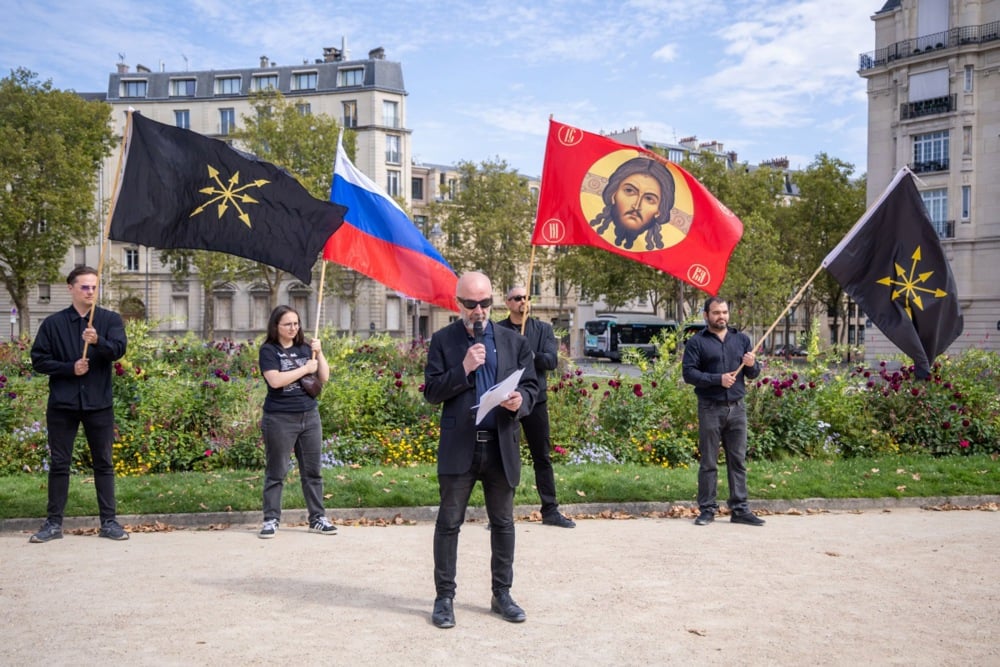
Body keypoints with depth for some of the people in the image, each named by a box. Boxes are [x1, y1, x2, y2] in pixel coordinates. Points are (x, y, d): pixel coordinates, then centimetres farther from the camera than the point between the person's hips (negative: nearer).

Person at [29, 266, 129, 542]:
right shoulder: (53, 323, 3)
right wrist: (70, 368, -13)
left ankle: (109, 522, 12)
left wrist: (98, 341, -33)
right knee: (59, 464, 7)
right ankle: (54, 523, 16)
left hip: (99, 403, 0)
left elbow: (119, 349, -14)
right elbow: (38, 359, 2)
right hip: (62, 404, 1)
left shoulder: (111, 319, 2)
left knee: (104, 463, 5)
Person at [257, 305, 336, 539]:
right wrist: (305, 368, -14)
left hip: (309, 416, 5)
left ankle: (317, 518, 16)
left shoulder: (305, 348, 9)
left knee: (312, 470, 9)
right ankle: (270, 520, 12)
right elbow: (275, 380, -19)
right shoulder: (269, 350, -4)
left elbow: (324, 377, 8)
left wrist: (319, 353, -5)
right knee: (276, 472, 3)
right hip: (280, 419, -5)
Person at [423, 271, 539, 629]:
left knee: (503, 523, 11)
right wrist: (463, 369, -17)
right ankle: (445, 597, 16)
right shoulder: (443, 340, 2)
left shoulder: (513, 341, 8)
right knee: (449, 523, 4)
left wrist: (521, 401, -14)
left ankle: (502, 593, 25)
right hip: (459, 447, -2)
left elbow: (531, 385, 9)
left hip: (502, 447, 2)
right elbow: (431, 391, -3)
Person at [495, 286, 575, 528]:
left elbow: (552, 360, -5)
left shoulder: (543, 329, 8)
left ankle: (550, 510, 15)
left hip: (535, 399, 2)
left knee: (543, 457, 7)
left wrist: (531, 356, -22)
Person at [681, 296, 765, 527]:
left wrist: (752, 365, -9)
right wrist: (718, 379, -18)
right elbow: (689, 373, -9)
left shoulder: (742, 339, 14)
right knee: (708, 463, 2)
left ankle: (740, 509, 13)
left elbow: (754, 374, 14)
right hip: (710, 409, -4)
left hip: (737, 408, 4)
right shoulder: (697, 342, 0)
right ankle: (707, 509, 10)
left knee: (738, 461, 6)